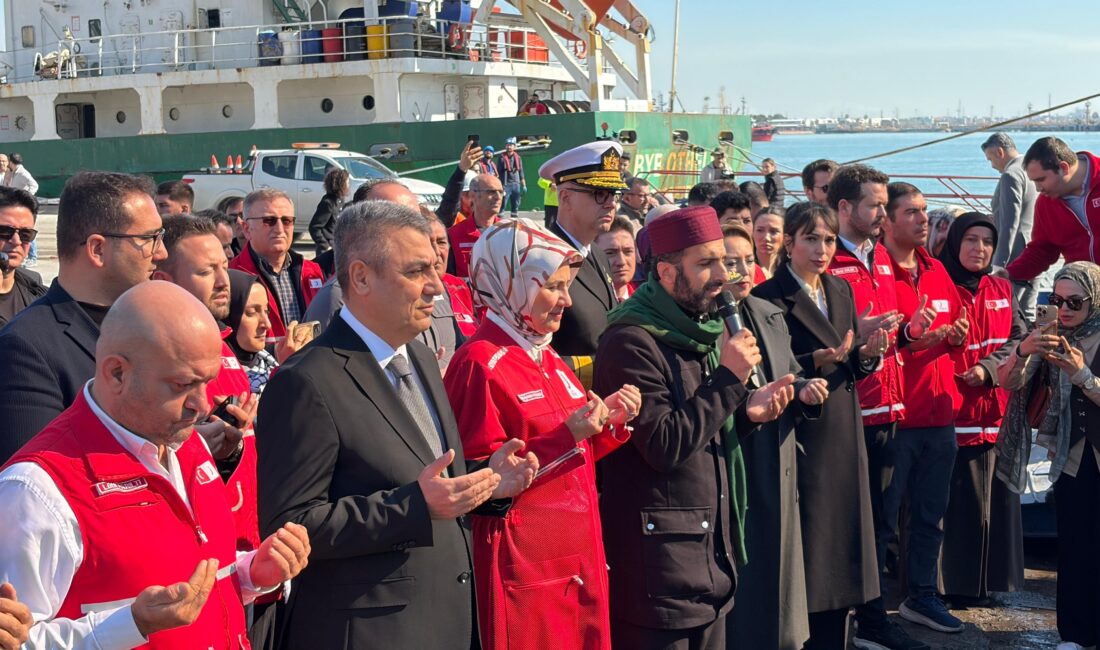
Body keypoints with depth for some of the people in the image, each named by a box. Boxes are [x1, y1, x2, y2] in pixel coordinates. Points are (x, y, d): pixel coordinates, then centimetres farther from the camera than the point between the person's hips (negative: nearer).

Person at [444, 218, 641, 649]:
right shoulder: (481, 364, -14)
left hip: (578, 559, 9)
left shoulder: (548, 360, 13)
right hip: (524, 567, -9)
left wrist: (611, 422, 1)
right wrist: (566, 437, -23)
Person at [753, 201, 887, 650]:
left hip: (844, 437, 7)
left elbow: (855, 366, 14)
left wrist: (867, 353, -7)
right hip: (801, 439, -7)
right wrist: (816, 360, -26)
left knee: (841, 552, 10)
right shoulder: (769, 298, -9)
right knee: (805, 554, -3)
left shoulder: (841, 291, 13)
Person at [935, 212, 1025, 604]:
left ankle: (992, 578, 18)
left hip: (997, 411, 6)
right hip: (955, 412, -5)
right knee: (963, 498, -4)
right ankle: (959, 584, 5)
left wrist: (989, 368, -9)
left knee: (998, 496, 8)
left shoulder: (1001, 290, 13)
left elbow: (1018, 338, 6)